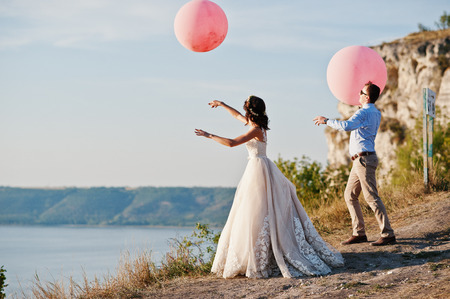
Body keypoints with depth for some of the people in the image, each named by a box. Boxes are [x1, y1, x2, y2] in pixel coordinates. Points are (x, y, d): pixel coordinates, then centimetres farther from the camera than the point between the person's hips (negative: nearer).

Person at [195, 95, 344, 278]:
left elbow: (231, 143, -22)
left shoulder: (256, 130, -15)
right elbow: (237, 116, 29)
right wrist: (222, 104, 38)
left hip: (258, 169, -9)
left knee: (258, 214, -9)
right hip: (258, 166, 9)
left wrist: (209, 136, -13)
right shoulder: (257, 125, 11)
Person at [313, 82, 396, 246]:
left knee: (371, 197, -9)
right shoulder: (376, 113, 16)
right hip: (360, 160, 10)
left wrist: (326, 121, -20)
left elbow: (347, 125, -32)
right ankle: (359, 233, 15)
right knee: (350, 196, 13)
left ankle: (388, 234, -7)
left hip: (364, 159, -10)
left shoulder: (364, 112, -15)